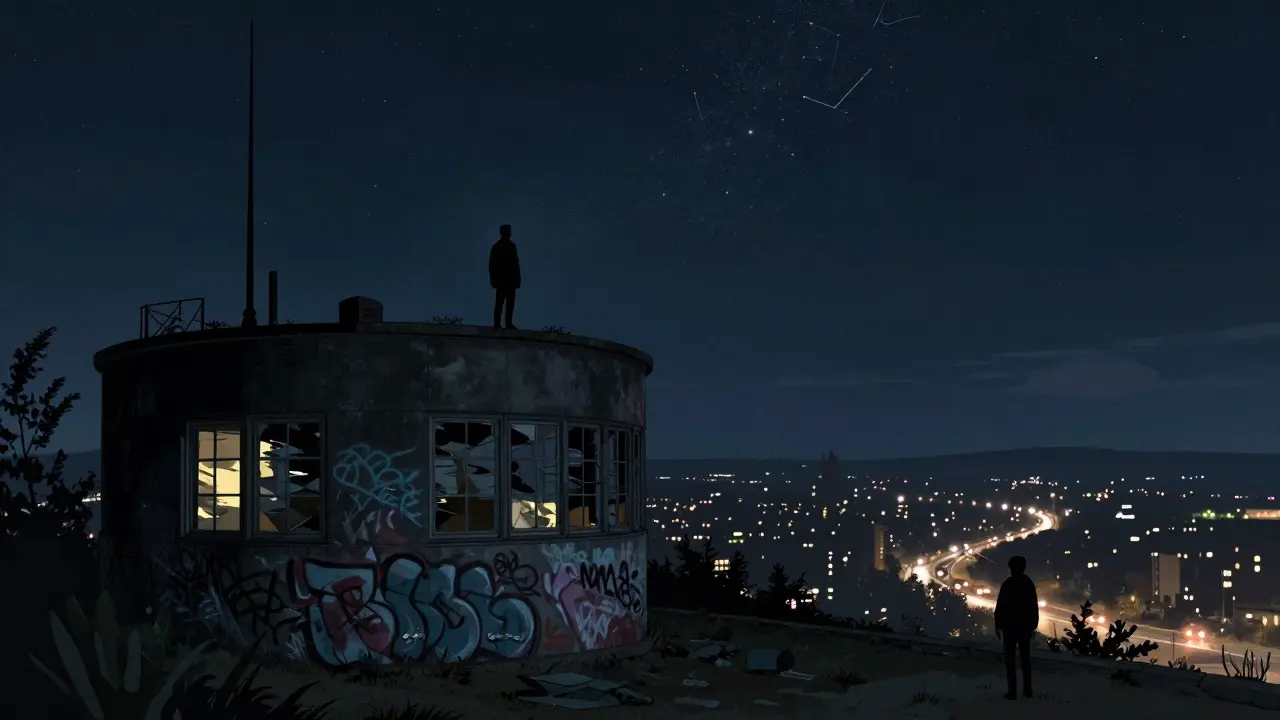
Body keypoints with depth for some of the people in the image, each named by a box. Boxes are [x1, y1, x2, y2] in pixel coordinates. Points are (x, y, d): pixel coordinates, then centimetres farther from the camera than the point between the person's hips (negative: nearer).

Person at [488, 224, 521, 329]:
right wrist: (517, 279, -8)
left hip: (500, 279, 6)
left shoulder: (496, 246, 11)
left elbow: (491, 264, 10)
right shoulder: (511, 246, -6)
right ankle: (508, 323, -12)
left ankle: (497, 323, -1)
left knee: (499, 303, 5)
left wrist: (493, 279, 12)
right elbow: (515, 264, -11)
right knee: (510, 303, -5)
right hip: (510, 279, -6)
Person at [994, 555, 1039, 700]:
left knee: (1010, 658, 0)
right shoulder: (1029, 583, 1)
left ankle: (1012, 691, -2)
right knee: (1025, 657, 15)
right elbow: (1034, 606, 5)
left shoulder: (1007, 584, -14)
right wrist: (1034, 625, 14)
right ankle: (1027, 689, 18)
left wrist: (998, 625, -4)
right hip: (1026, 625, 5)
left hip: (1010, 625, -5)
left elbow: (1000, 606, -13)